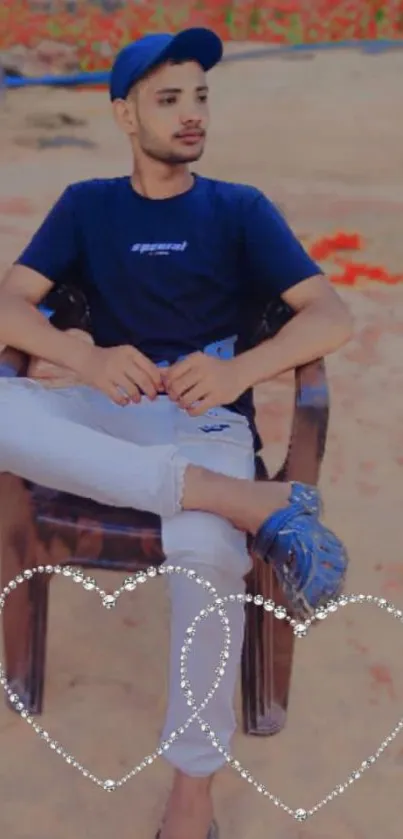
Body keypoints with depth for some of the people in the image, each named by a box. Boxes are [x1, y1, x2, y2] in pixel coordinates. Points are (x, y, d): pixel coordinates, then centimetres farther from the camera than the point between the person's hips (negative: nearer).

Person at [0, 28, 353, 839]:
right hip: (109, 411, 2)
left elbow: (333, 315, -1)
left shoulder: (240, 210, 11)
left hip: (207, 418, -2)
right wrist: (86, 359, -22)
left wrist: (240, 372, -21)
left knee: (205, 550, -34)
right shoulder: (86, 206, 15)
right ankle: (247, 500, -35)